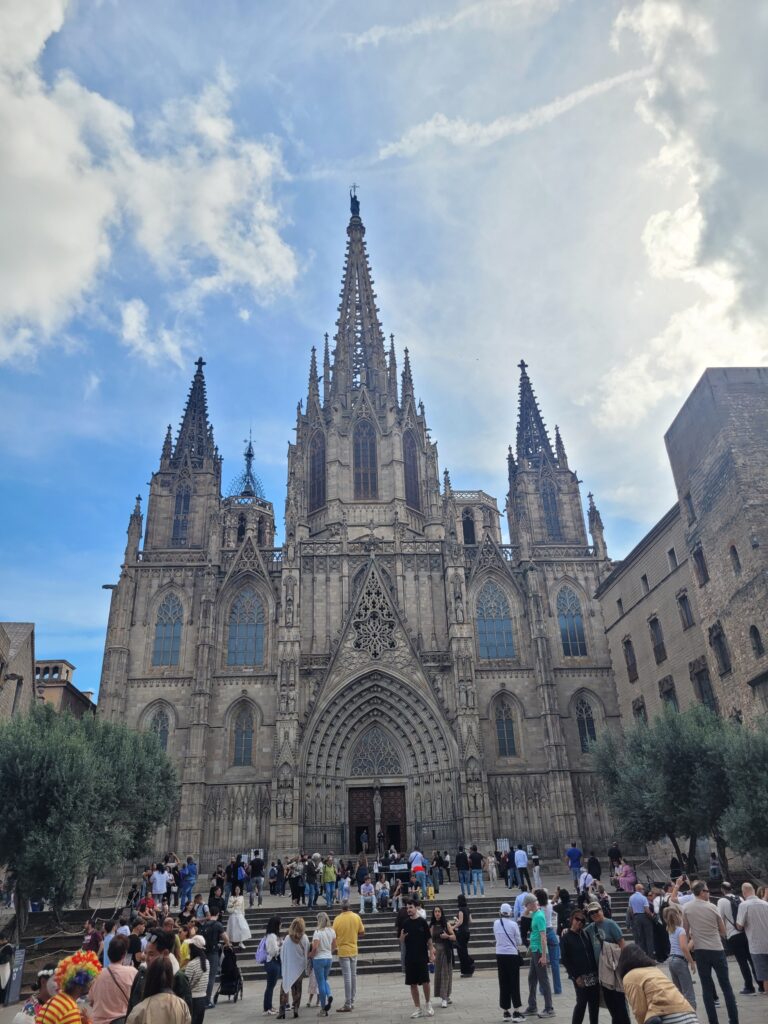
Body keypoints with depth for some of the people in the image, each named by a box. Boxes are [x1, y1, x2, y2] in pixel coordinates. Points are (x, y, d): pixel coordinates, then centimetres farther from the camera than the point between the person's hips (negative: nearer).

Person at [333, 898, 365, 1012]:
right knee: (353, 975, 15)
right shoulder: (356, 917, -5)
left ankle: (347, 1005, 2)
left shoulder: (337, 919, -15)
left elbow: (334, 935, -9)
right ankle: (352, 1002, 22)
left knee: (347, 977, -1)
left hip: (343, 951, -4)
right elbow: (362, 932, 3)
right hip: (354, 950, 4)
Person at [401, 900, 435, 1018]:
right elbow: (402, 941, 7)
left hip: (422, 957, -3)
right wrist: (402, 936, -15)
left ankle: (428, 1003, 22)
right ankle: (418, 1008, 19)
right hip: (409, 958, 3)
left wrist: (431, 953, -7)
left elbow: (429, 939, -2)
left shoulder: (422, 922, -4)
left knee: (425, 981, -3)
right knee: (413, 984, 6)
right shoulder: (405, 923, 4)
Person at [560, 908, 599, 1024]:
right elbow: (565, 960, -7)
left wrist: (597, 970, 5)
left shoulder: (585, 933, 9)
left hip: (593, 975, 5)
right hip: (580, 977, -5)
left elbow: (593, 953, 13)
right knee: (582, 1002, -4)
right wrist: (576, 976, -11)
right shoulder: (565, 937, -6)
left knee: (595, 1002, 7)